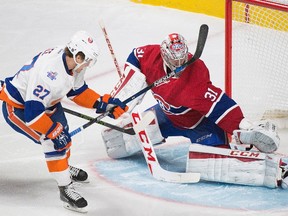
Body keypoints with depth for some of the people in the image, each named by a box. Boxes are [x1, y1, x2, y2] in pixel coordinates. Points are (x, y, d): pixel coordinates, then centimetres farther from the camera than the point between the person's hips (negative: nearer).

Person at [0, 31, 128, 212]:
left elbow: (77, 90, 5)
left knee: (63, 135, 19)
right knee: (55, 141, -17)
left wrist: (103, 103, -4)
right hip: (17, 108, -9)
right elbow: (32, 113, -37)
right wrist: (53, 132, -28)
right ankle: (65, 188, -4)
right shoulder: (49, 73, -40)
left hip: (46, 102, 9)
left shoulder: (73, 63, -13)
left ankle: (64, 167, 49)